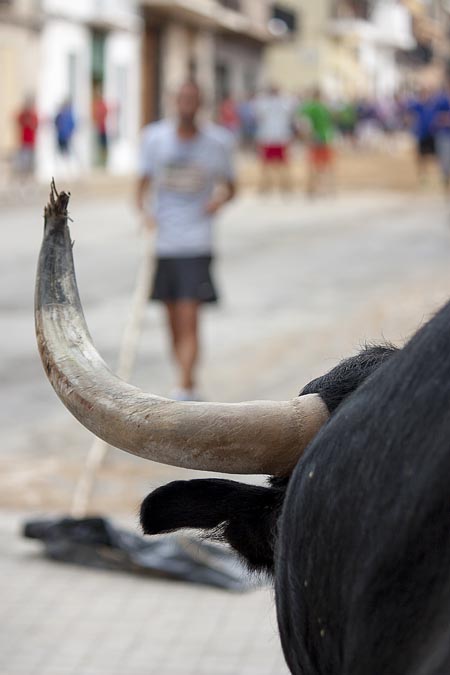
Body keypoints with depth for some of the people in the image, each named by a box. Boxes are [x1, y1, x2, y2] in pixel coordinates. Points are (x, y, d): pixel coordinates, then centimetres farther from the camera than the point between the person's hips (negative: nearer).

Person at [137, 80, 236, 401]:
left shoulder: (218, 141, 0)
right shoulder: (155, 137, 2)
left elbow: (230, 185, 12)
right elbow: (145, 181, 8)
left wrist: (221, 198, -10)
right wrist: (142, 209, -11)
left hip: (196, 244, -3)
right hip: (161, 240, 3)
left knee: (189, 320, -12)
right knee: (173, 322, 10)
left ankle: (184, 390, -14)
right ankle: (190, 383, 25)